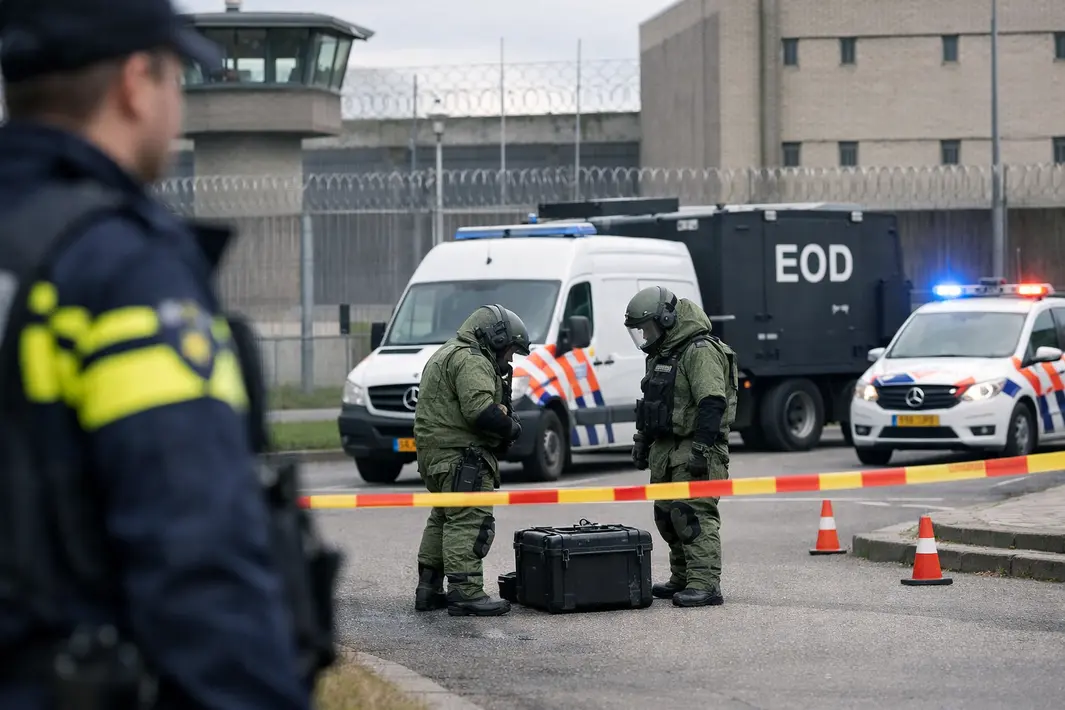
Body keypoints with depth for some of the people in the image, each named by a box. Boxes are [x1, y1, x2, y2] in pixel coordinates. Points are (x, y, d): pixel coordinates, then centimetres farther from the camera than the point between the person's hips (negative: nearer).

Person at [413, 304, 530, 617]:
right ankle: (465, 594, -16)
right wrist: (510, 427, -10)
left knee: (443, 520, 19)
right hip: (461, 455, -11)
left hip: (434, 455, 11)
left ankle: (429, 590, 24)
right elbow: (479, 409, -25)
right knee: (470, 523, -12)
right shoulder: (471, 360, -13)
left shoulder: (447, 355, 23)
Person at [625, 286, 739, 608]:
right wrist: (642, 441, 26)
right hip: (667, 450, 10)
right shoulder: (662, 354, 19)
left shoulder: (701, 351, -15)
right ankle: (682, 579, 22)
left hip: (695, 451, -10)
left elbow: (713, 403, -23)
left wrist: (701, 448, -27)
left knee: (694, 515, -14)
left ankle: (705, 584, -17)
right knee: (668, 516, 12)